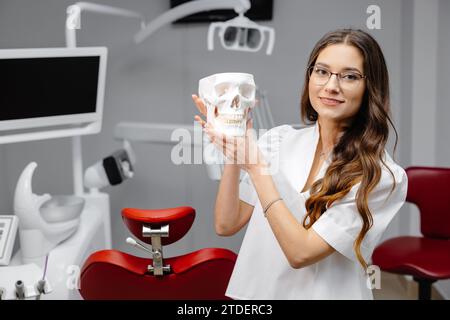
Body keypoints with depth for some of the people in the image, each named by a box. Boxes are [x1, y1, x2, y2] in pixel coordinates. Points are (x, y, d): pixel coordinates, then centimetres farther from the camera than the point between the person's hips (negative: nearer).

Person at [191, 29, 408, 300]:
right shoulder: (278, 140, -1)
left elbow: (301, 253, -17)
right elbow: (226, 225, -2)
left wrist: (255, 166, -18)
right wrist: (234, 157, -14)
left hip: (324, 292, -3)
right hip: (256, 290, 3)